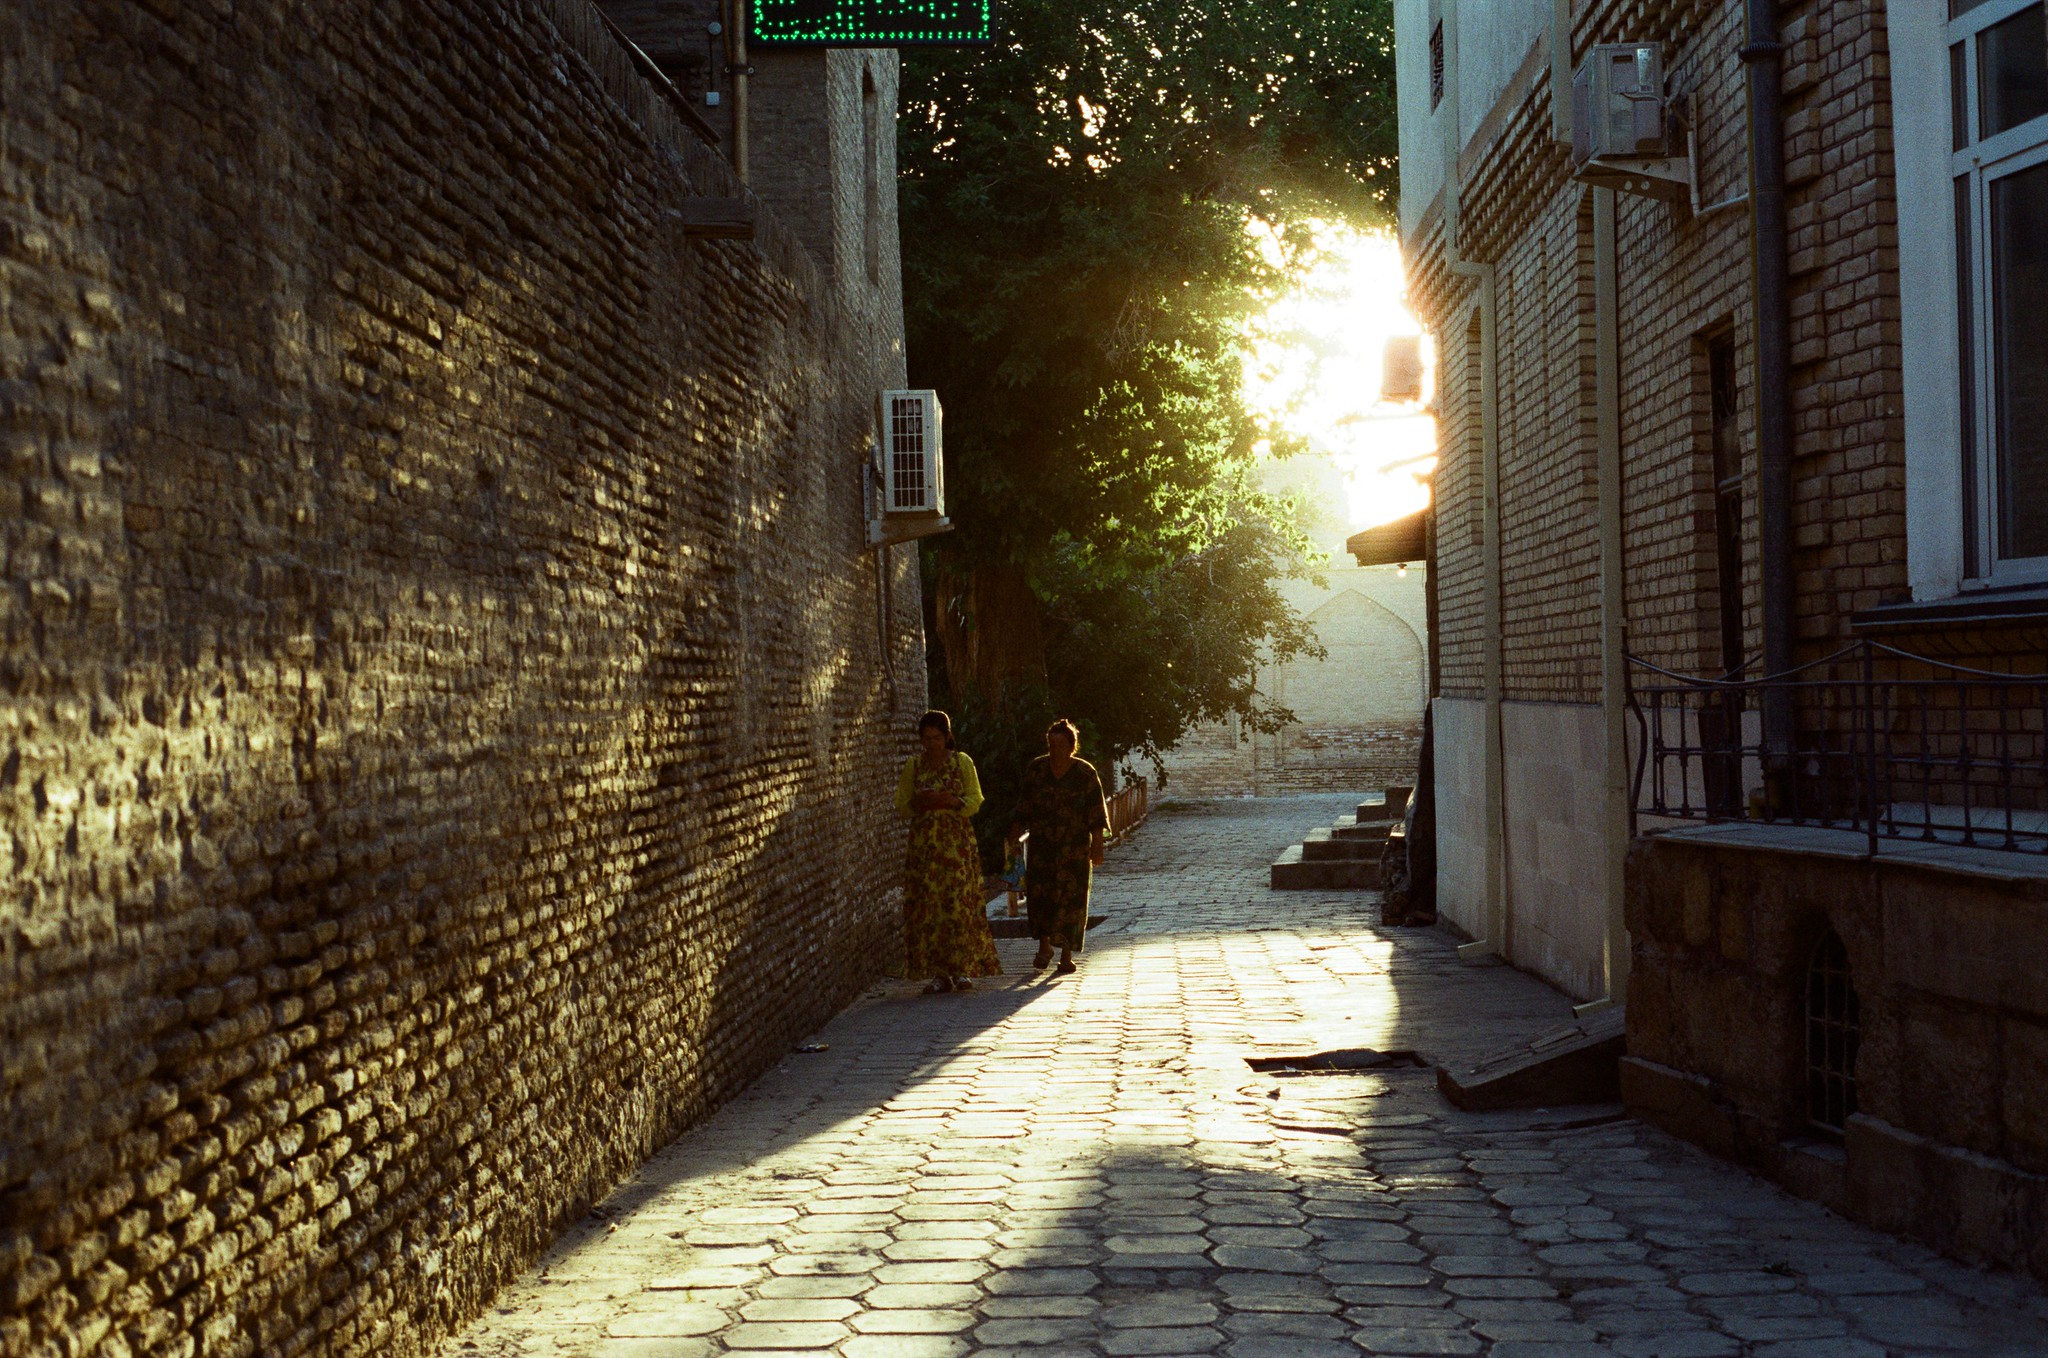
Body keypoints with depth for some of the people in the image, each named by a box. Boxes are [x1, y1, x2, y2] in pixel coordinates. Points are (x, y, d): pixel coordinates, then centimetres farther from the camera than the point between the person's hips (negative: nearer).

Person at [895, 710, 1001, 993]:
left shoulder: (962, 762, 3)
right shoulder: (914, 765, 9)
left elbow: (975, 800, 2)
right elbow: (901, 804, 9)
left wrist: (952, 801, -17)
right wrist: (920, 803, -11)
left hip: (958, 842, -2)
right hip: (924, 843, 2)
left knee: (959, 904, -8)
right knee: (928, 906, -3)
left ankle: (962, 970, 0)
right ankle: (940, 974, 1)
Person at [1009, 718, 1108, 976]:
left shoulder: (1085, 773, -4)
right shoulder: (1036, 768, 4)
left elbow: (1096, 812, -6)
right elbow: (1025, 807, 10)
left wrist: (1097, 844, -12)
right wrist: (1014, 836, 8)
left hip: (1074, 846, -2)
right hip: (1042, 844, 2)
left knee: (1070, 898, -3)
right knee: (1038, 892, -9)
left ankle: (1067, 956, 3)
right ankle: (1044, 946, 9)